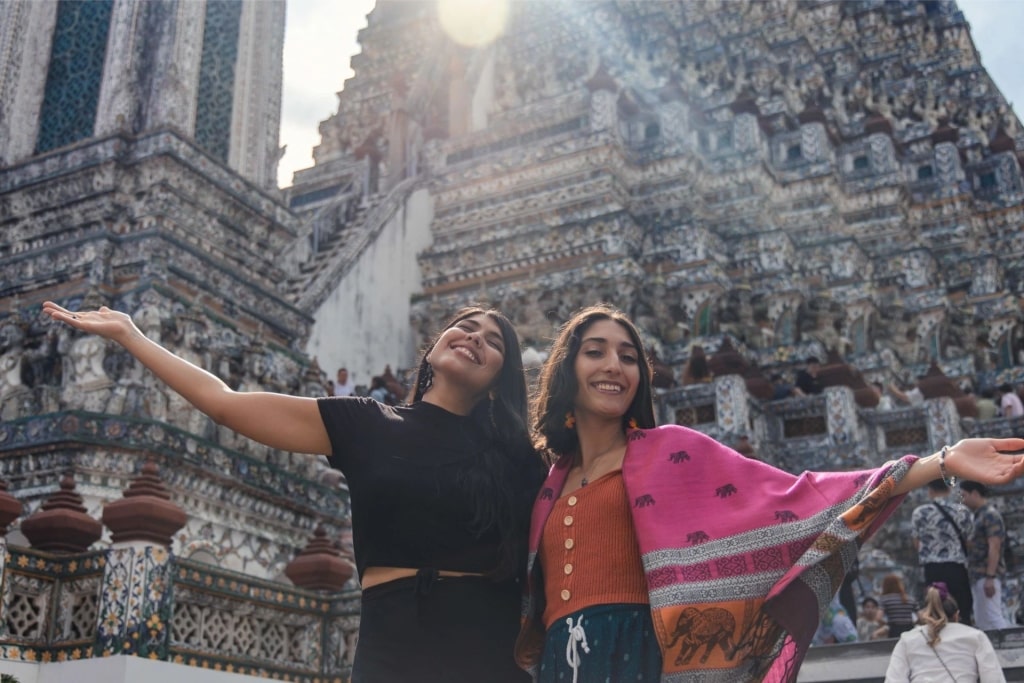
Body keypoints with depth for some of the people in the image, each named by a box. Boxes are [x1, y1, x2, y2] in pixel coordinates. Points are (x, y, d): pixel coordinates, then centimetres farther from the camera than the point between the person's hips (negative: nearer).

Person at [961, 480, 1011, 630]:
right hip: (978, 576, 10)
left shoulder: (990, 515, -13)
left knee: (993, 618, -10)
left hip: (986, 576, -10)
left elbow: (994, 547, -20)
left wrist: (990, 577, -24)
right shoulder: (979, 515, 17)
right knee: (981, 620, 12)